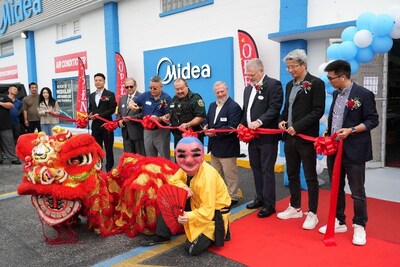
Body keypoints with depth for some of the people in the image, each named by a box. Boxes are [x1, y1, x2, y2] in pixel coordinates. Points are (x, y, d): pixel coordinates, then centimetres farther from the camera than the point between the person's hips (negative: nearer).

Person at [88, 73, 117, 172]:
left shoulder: (110, 94, -3)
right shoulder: (91, 95, 15)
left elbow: (112, 109, -11)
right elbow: (90, 108, 18)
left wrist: (100, 115, -19)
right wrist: (90, 114, -5)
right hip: (95, 125, 5)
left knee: (108, 148, 4)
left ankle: (109, 169, 13)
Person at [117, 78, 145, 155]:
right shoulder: (122, 98, 16)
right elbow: (119, 113, 21)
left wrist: (131, 118, -21)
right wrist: (119, 120, 1)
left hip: (138, 132, -7)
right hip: (126, 133, 7)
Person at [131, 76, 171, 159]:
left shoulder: (166, 98, -11)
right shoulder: (145, 95, 0)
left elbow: (169, 115, -11)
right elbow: (132, 102, 10)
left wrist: (159, 118, -29)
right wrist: (131, 105, -14)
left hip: (161, 131, -4)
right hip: (147, 130, 5)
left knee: (164, 158, 3)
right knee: (149, 157, 16)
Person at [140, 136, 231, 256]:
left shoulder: (207, 177, -34)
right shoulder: (187, 168, -12)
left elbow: (208, 211, -32)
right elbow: (173, 180, -1)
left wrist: (189, 217, -47)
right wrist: (183, 187, -22)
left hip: (214, 212, -7)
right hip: (198, 204, 7)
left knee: (192, 249, -14)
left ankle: (215, 234, 12)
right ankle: (161, 236, 7)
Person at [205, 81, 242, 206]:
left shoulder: (234, 106, -14)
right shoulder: (212, 105, 13)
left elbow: (232, 127, -22)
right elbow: (207, 120, 18)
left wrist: (216, 132, -24)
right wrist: (206, 127, -5)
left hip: (227, 147, -8)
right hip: (214, 146, 8)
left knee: (230, 175, 4)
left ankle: (232, 197, 18)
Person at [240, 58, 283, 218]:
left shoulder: (274, 85, -8)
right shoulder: (248, 88, 15)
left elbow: (274, 109, -17)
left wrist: (259, 122, -27)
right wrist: (242, 125, 3)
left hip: (267, 136, -7)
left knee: (267, 170, -1)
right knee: (256, 168, 15)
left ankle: (269, 204, 10)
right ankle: (260, 198, 28)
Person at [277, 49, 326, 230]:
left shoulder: (316, 83, -7)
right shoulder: (290, 85, 14)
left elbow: (318, 111, -14)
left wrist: (298, 126, -20)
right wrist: (281, 120, -1)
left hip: (306, 137, -7)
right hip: (290, 137, 7)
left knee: (310, 177, 4)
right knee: (292, 175, 15)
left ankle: (312, 214, 16)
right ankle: (295, 208, 31)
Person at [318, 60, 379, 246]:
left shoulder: (364, 94, -10)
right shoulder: (336, 94, 11)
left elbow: (373, 120, -10)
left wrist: (351, 130, -20)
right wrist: (327, 135, 4)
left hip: (354, 151, -7)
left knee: (357, 192, 6)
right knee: (336, 189, 15)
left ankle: (359, 226, 23)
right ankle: (339, 222, 30)